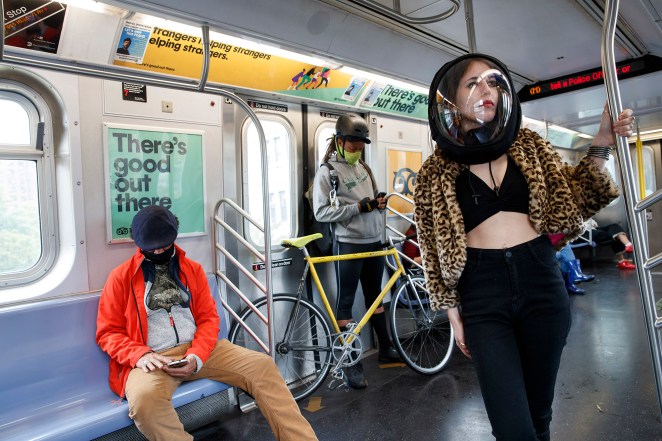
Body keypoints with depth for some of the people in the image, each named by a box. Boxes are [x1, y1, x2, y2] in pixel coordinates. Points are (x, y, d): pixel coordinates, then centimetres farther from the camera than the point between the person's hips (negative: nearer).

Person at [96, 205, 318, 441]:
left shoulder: (192, 269, 12)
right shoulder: (121, 277, 4)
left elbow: (209, 318, 8)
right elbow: (108, 332, 4)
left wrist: (196, 357, -11)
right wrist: (140, 355, -16)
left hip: (198, 350, 3)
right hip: (153, 358, -2)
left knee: (262, 365, -15)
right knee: (144, 398, -38)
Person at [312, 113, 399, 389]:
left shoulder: (364, 168, 13)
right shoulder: (327, 171, -7)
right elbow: (321, 212, -14)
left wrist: (379, 202, -2)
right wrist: (359, 206, -20)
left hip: (374, 241, 7)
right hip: (349, 244, -7)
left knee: (374, 296, 17)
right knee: (345, 301, 2)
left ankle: (385, 348, 31)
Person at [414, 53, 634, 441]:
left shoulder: (527, 145, 8)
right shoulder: (436, 173, 1)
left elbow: (573, 200, 9)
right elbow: (435, 251, 2)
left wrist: (601, 146, -4)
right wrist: (453, 314, 3)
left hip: (542, 284, 3)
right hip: (482, 296, -2)